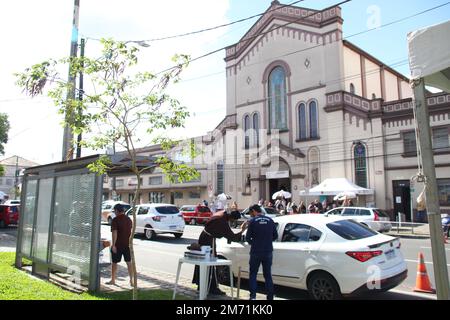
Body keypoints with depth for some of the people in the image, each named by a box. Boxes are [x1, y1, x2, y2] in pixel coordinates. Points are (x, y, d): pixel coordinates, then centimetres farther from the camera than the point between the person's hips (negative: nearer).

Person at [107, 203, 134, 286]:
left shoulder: (115, 220, -13)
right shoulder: (129, 219, 7)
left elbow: (114, 233, -19)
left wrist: (113, 245, -17)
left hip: (118, 245, -5)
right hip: (127, 244, 5)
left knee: (114, 263, 11)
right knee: (129, 262, 10)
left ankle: (113, 280, 23)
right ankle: (131, 280, 10)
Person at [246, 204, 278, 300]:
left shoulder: (253, 221, -8)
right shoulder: (270, 220, 2)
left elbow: (248, 237, -6)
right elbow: (275, 236, 8)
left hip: (256, 252, -3)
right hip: (268, 251, 3)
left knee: (253, 274, 10)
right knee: (268, 275, 13)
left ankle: (253, 296, 6)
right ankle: (270, 297, 14)